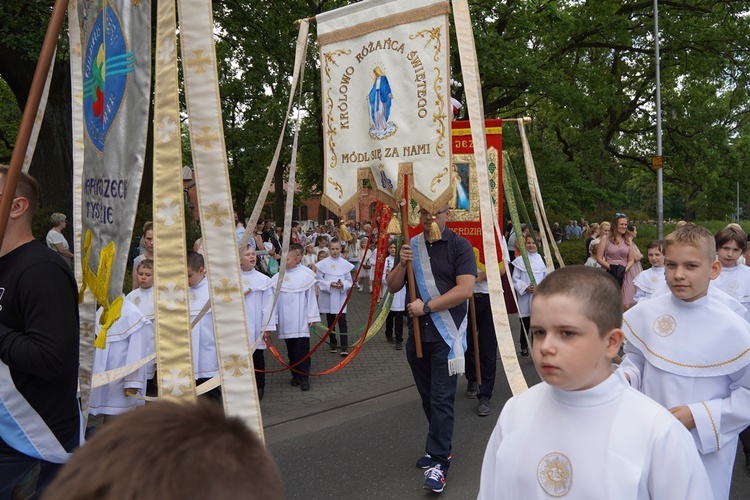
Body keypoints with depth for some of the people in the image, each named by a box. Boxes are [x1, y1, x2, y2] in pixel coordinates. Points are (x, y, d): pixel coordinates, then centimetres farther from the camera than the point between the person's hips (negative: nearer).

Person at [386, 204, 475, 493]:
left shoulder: (459, 245, -7)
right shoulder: (412, 246, 8)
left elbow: (465, 289, -17)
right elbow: (392, 287, 9)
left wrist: (427, 306, -17)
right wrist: (402, 264, -10)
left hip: (446, 335, -5)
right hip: (417, 333, 5)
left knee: (441, 399, -6)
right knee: (427, 396, 14)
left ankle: (438, 463, 0)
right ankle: (440, 447, 30)